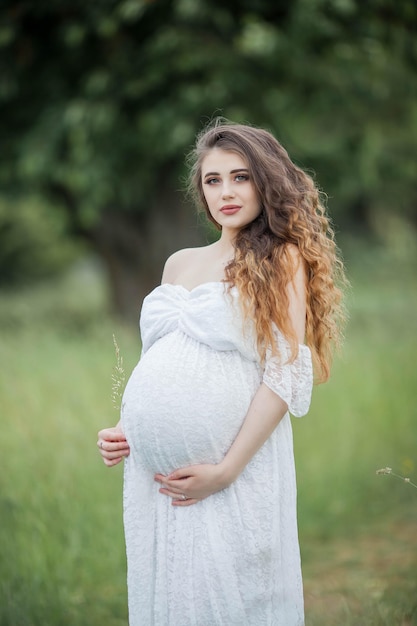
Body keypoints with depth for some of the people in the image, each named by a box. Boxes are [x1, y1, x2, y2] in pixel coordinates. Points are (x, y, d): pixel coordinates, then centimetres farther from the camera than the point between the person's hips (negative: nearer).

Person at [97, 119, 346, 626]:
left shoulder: (282, 259, 0)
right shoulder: (179, 263, 16)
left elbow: (286, 374, -9)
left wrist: (226, 470, -16)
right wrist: (123, 430, 7)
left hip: (233, 465, -5)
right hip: (153, 471, 5)